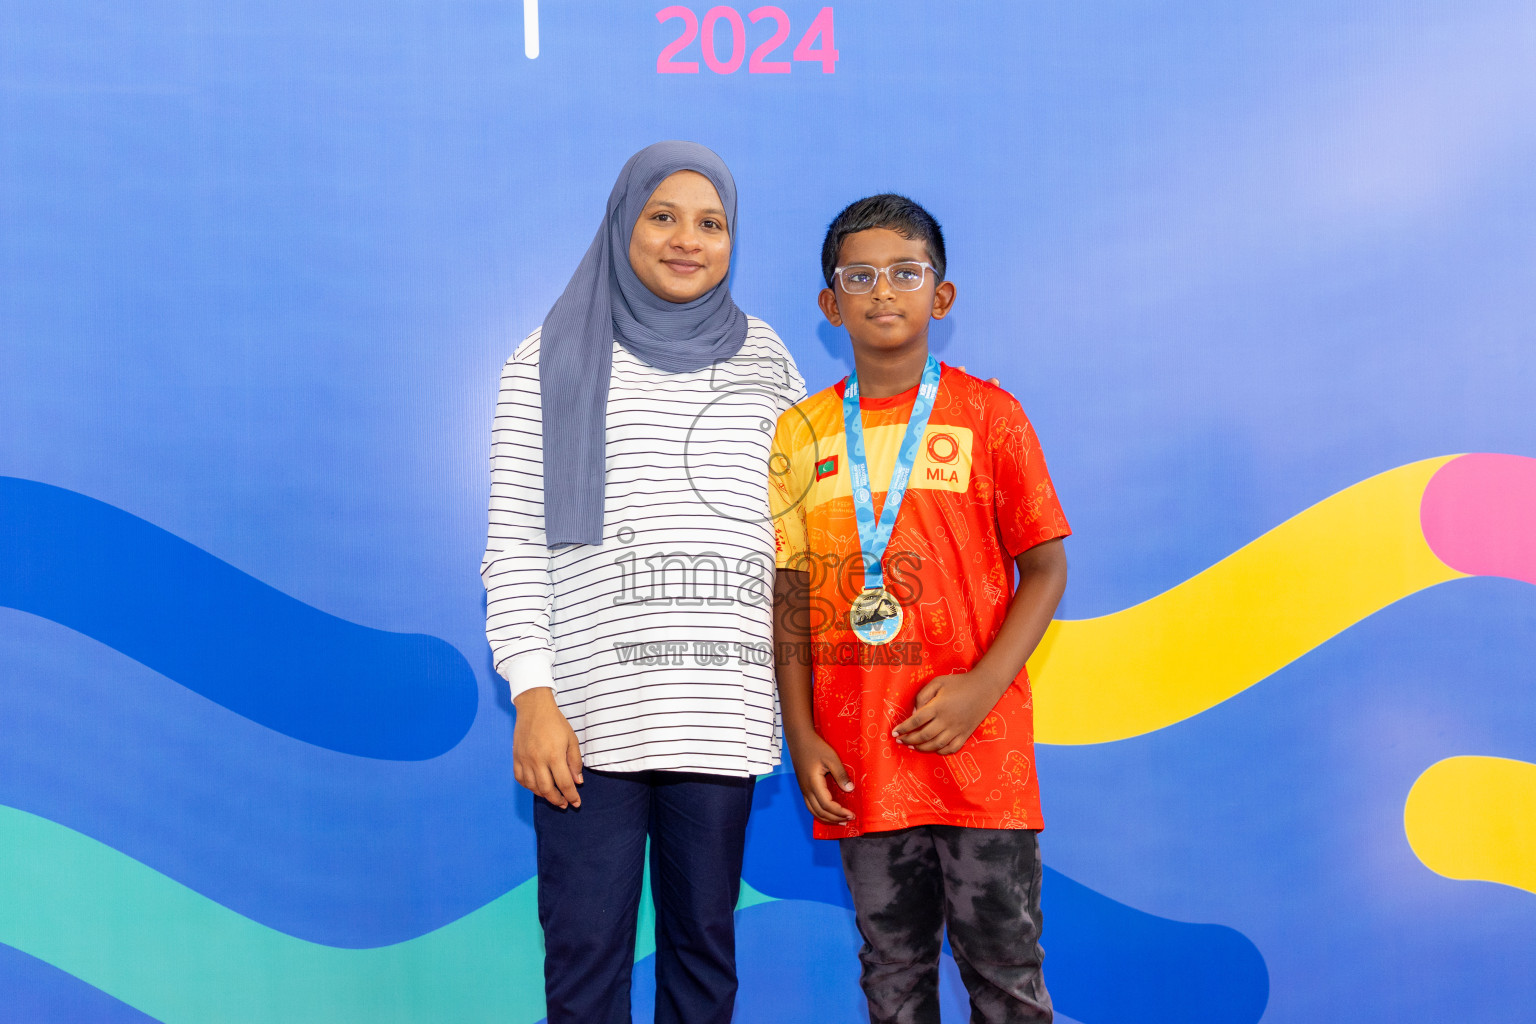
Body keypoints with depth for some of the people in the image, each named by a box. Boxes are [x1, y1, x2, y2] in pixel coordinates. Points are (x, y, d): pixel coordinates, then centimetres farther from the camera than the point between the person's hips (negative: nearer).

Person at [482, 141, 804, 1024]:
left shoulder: (764, 360, 11)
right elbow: (515, 541, 1)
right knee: (585, 951, 1)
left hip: (722, 712, 2)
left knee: (704, 939, 10)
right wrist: (532, 695, -8)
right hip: (589, 714, -2)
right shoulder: (555, 360, 5)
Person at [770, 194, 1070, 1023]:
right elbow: (790, 596, 8)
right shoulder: (801, 434, 6)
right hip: (857, 761, 2)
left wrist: (982, 686, -13)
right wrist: (801, 738, 1)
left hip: (978, 747, -2)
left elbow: (1046, 569, 0)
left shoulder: (986, 415, 0)